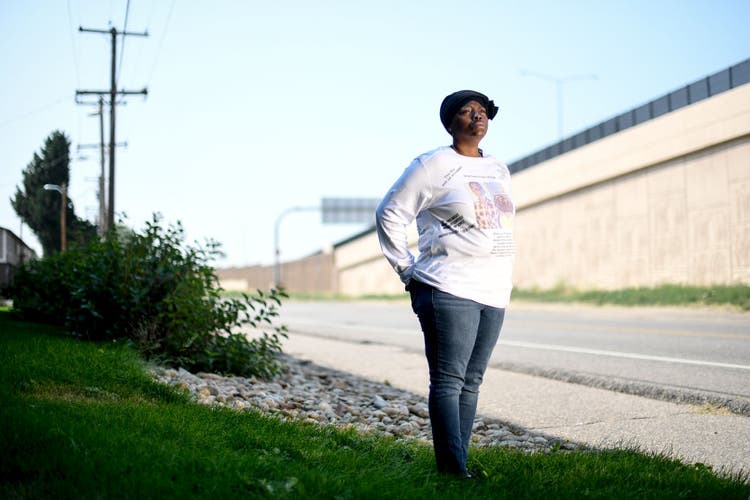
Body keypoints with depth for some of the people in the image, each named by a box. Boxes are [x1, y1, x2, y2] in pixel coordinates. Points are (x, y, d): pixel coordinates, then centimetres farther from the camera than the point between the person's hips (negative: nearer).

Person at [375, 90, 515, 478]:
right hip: (450, 289, -7)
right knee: (448, 381, -9)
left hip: (494, 294, 7)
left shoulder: (499, 170, 18)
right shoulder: (433, 165, -3)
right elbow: (389, 215, -1)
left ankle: (458, 463, 12)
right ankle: (453, 471, -9)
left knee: (471, 382, 7)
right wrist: (408, 272, -3)